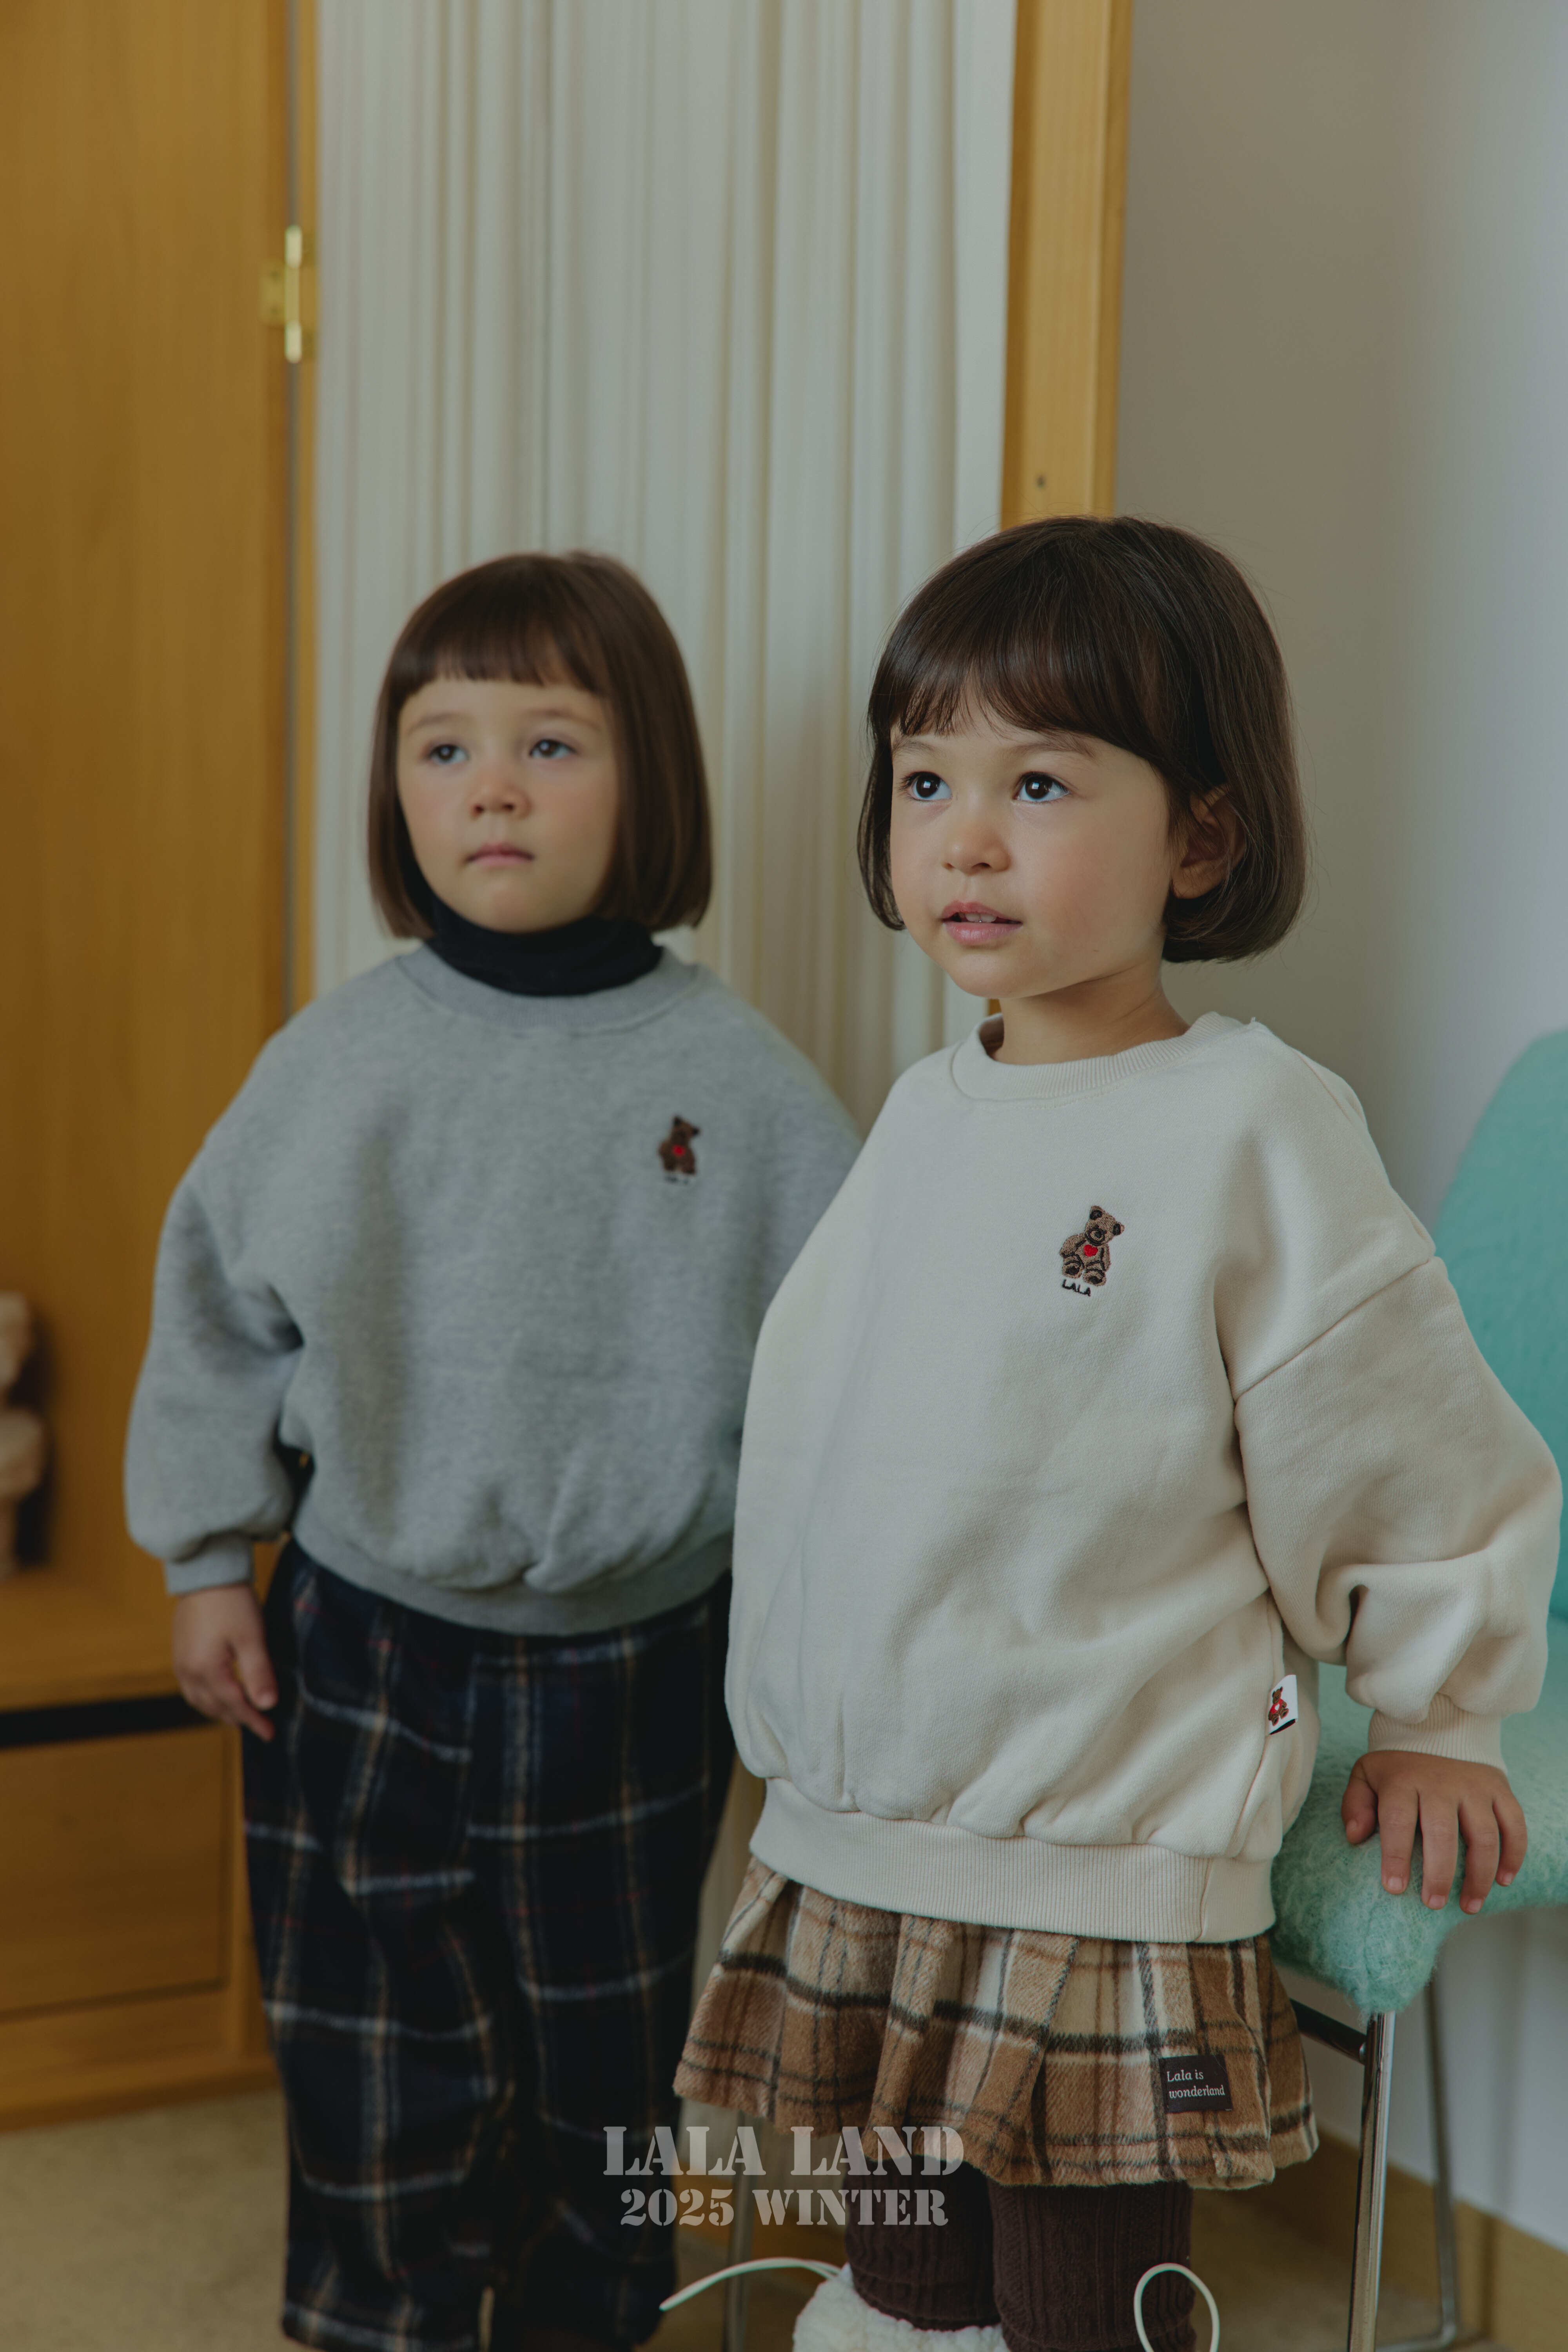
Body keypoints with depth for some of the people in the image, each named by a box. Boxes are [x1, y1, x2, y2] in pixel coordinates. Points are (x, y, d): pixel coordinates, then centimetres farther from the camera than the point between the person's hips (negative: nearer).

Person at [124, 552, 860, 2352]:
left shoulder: (736, 1078, -10)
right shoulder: (335, 1059, -6)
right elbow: (218, 1309, 4)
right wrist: (209, 1563, 4)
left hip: (632, 1659, 0)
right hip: (366, 1650, 1)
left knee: (606, 2049, 17)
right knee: (377, 2055, 12)